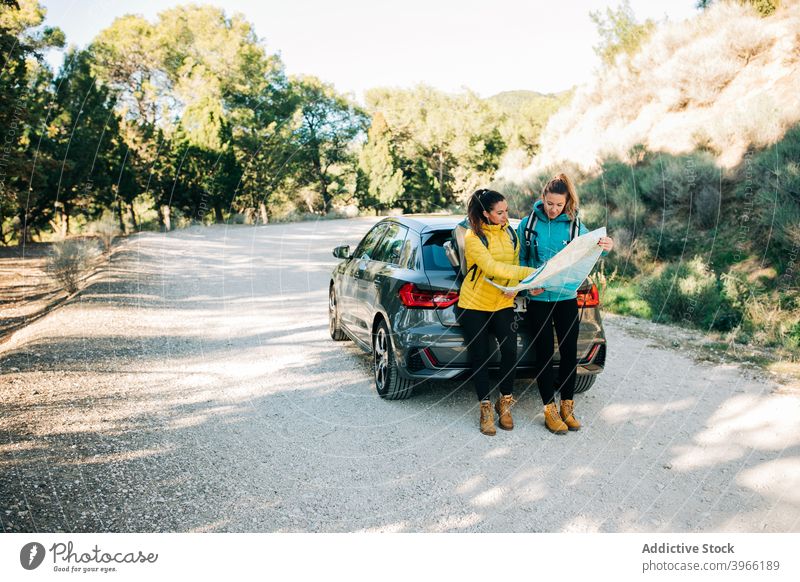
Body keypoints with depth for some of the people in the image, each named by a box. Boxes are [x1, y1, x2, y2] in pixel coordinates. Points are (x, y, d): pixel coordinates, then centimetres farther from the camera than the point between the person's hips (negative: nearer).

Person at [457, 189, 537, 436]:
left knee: (510, 351, -10)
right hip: (474, 304, -4)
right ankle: (486, 409, 14)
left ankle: (505, 402, 10)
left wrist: (514, 286, -12)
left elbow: (514, 264, 10)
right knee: (479, 356, 0)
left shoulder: (510, 233, 4)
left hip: (502, 303, 4)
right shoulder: (473, 237, -15)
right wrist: (531, 273, -31)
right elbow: (492, 267, -26)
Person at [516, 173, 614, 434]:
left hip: (567, 296, 2)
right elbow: (520, 259, 2)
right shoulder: (528, 224, -2)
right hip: (538, 298, -2)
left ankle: (567, 407, 20)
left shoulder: (574, 224, 1)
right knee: (544, 353, 3)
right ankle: (550, 410, 13)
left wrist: (605, 248, -28)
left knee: (570, 352, 6)